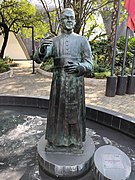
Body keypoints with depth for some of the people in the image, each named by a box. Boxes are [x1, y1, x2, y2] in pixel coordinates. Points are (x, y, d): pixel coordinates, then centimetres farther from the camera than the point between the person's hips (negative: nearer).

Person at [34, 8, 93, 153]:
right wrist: (42, 51, -24)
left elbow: (89, 65, 3)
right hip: (58, 83, 1)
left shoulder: (82, 41, 5)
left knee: (74, 111, 8)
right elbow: (38, 59, -2)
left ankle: (75, 141, 28)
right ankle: (56, 140, 29)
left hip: (76, 83, -1)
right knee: (58, 110, 9)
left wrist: (78, 67, -19)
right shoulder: (54, 41, 8)